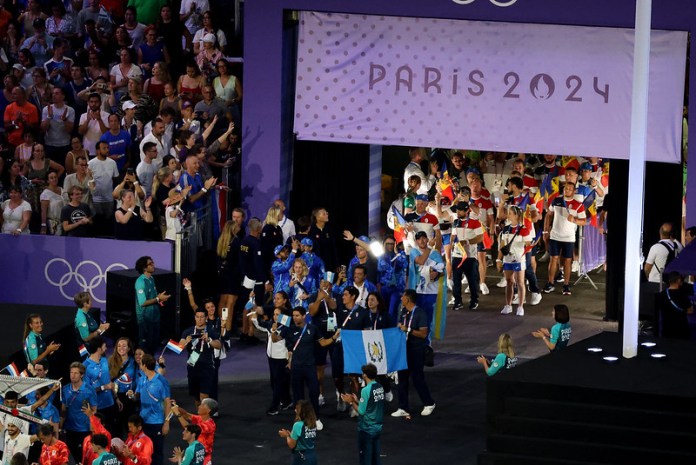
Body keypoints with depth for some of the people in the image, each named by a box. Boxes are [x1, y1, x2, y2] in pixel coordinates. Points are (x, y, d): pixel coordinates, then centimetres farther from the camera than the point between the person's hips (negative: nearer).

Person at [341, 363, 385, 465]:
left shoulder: (366, 390, -20)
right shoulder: (380, 388, 1)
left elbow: (361, 411, -18)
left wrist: (351, 402, -4)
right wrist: (357, 401, 15)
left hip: (366, 429, -7)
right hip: (378, 428, 7)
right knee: (376, 457, 13)